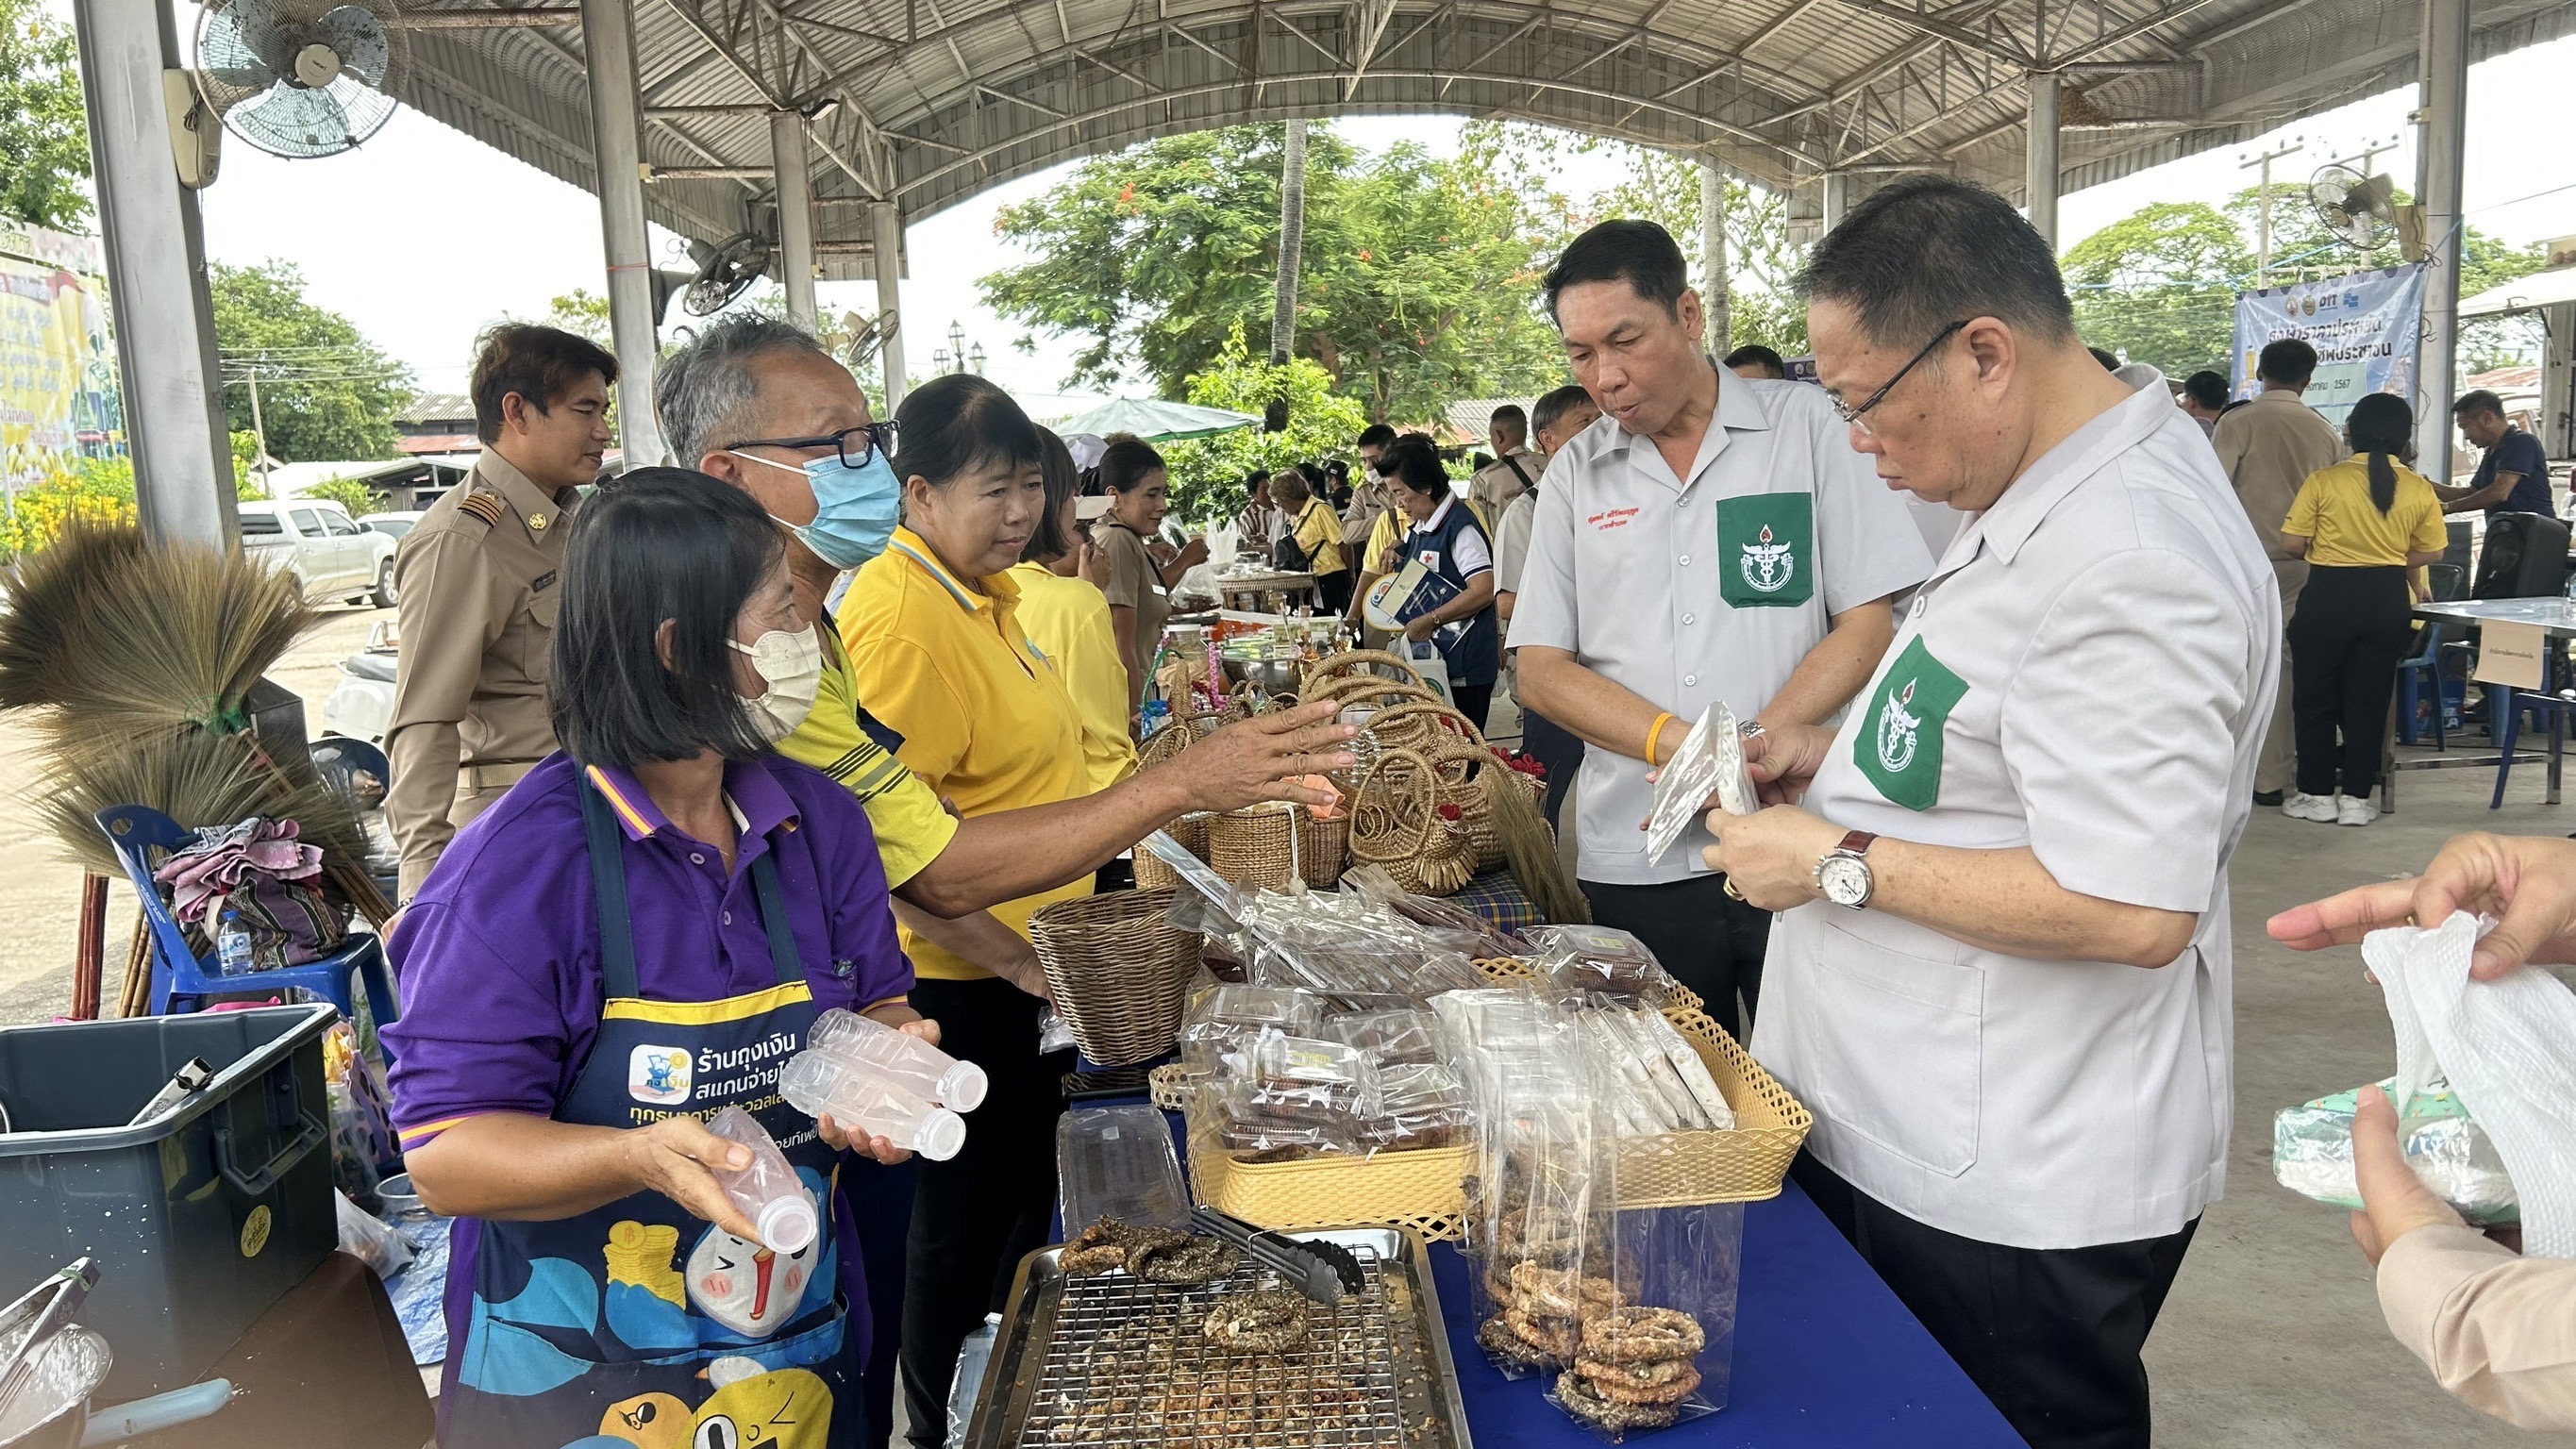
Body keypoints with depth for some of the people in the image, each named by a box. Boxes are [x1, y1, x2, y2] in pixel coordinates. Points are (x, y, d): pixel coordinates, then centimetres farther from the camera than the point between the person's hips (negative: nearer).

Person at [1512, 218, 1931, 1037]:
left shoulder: (1807, 426, 2)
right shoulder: (1576, 473, 9)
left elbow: (1872, 624, -3)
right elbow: (1540, 670, 3)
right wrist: (1683, 746, -13)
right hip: (1634, 866, 2)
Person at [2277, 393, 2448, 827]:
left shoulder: (2324, 480, -10)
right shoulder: (2418, 489, -1)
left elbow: (2291, 541, -9)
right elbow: (2431, 552, 5)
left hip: (2328, 595, -3)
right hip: (2388, 599, 3)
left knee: (2316, 696, 10)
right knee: (2369, 699, 10)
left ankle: (2317, 794, 14)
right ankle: (2356, 797, 13)